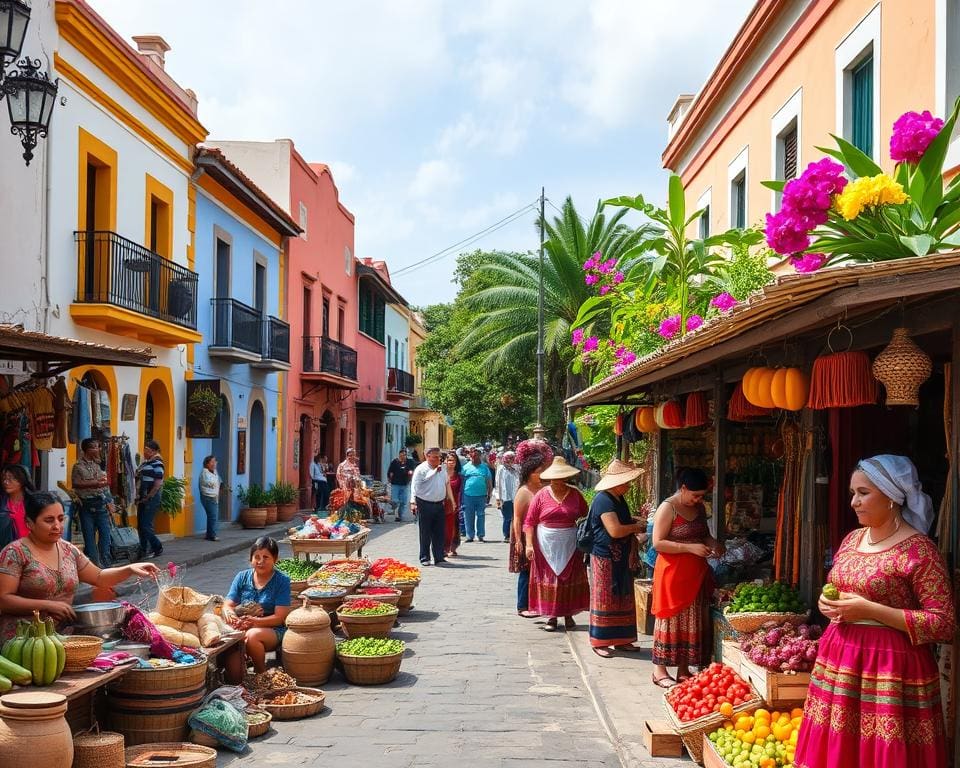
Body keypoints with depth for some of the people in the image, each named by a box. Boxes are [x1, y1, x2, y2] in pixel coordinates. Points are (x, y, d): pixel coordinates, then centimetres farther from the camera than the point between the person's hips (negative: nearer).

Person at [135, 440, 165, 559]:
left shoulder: (157, 464, -11)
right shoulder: (144, 463, 15)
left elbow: (158, 484, -16)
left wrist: (147, 498, -12)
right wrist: (139, 498, 11)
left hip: (151, 500, -9)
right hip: (142, 499, 9)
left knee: (145, 526, -8)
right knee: (140, 526, 10)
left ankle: (158, 548, 6)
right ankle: (144, 550, 18)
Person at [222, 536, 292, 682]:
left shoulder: (282, 581, -3)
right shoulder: (242, 577, 9)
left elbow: (279, 617, -9)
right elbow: (227, 605, 6)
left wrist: (254, 621, -25)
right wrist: (229, 614, -20)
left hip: (272, 630, -2)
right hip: (240, 628, 2)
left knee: (252, 636, -36)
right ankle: (237, 686, -15)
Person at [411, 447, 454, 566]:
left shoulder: (442, 469, 13)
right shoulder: (421, 469, -8)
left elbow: (447, 484, 21)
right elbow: (415, 487, -11)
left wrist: (451, 500, 18)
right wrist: (414, 502, -18)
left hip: (439, 504, 6)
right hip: (425, 505, -6)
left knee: (439, 533, 8)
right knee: (425, 533, 2)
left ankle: (439, 557, 15)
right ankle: (424, 558, 9)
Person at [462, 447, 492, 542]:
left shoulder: (484, 467, 8)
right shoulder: (466, 467, 6)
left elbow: (489, 482, 10)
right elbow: (462, 482, 7)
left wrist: (489, 494, 5)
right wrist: (461, 495, 2)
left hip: (481, 496, 0)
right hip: (468, 495, 0)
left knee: (481, 516, 3)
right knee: (468, 517, 2)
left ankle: (480, 535, 10)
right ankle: (469, 535, 9)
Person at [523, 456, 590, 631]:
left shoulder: (575, 494, 1)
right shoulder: (541, 495, -3)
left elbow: (586, 516, 12)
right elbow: (529, 522, -2)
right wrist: (529, 544, -9)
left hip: (569, 545, 1)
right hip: (546, 545, -1)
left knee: (569, 579, 6)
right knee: (549, 579, 3)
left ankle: (569, 614, 19)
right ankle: (551, 616, 11)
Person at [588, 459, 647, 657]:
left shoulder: (618, 499, 11)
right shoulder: (603, 500, -20)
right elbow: (615, 530, -27)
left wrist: (634, 523, 7)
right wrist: (636, 527, -11)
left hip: (621, 559, 9)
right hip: (605, 559, -9)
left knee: (622, 600, 13)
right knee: (604, 601, -2)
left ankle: (621, 640, 21)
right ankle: (599, 642, 7)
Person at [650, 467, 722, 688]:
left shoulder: (699, 508, 11)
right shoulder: (668, 508, -13)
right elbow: (658, 543, -19)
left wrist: (712, 543, 2)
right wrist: (690, 548, -24)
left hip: (695, 573, 7)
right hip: (672, 572, -7)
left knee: (692, 620, 9)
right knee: (671, 618, -3)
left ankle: (683, 669, 17)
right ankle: (660, 670, 5)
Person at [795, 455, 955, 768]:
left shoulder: (919, 551, -14)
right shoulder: (852, 539, 10)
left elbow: (945, 624, -18)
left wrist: (870, 610, -21)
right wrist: (828, 603, 2)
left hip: (890, 667, -7)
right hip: (840, 659, 7)